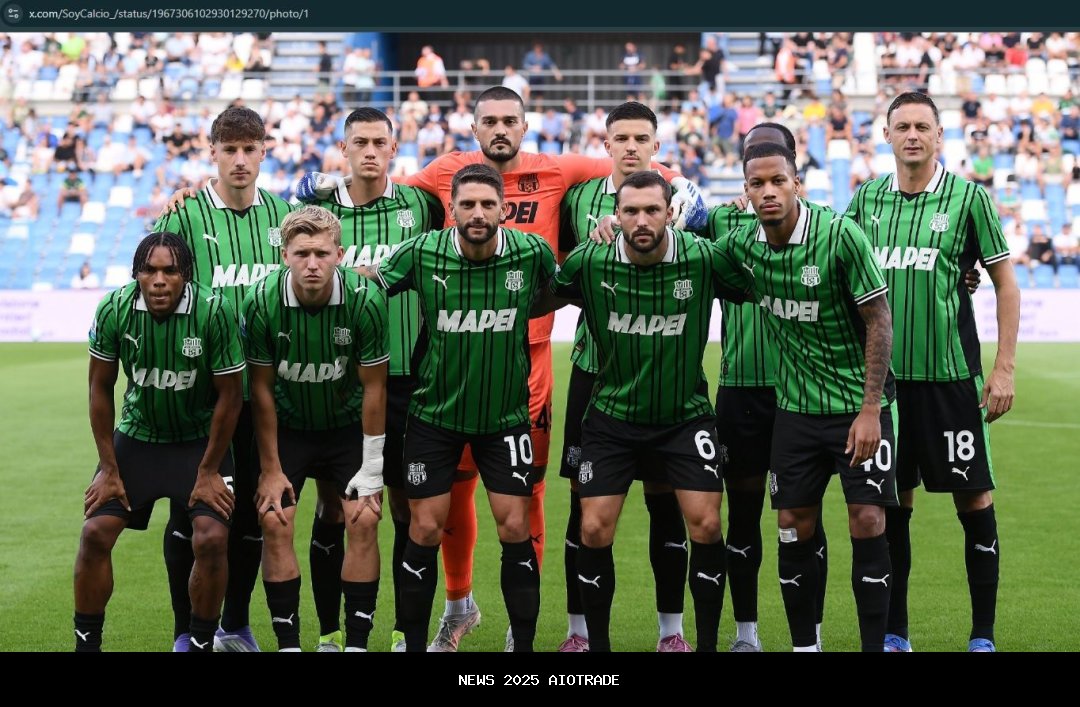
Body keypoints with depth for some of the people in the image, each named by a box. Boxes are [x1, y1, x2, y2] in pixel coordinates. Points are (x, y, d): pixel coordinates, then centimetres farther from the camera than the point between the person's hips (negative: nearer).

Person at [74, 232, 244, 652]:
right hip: (137, 435, 2)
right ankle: (86, 643, 9)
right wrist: (108, 468, -3)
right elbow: (100, 387, -3)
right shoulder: (114, 309, -17)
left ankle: (200, 644, 3)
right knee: (95, 533, -7)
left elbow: (229, 395, -13)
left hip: (200, 439, -2)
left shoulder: (214, 311, -24)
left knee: (211, 539, -16)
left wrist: (209, 472, -9)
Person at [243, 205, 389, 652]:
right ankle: (288, 642, -2)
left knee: (364, 522, -11)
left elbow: (373, 388, -13)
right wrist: (270, 469, -8)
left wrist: (371, 473, -11)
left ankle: (356, 642, -1)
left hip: (348, 425, 0)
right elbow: (262, 388, -10)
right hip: (287, 426, 0)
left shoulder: (365, 300, -23)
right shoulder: (261, 302, -22)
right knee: (274, 522, -12)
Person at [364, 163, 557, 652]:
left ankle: (524, 644, 10)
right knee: (425, 529, 1)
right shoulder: (421, 254, -11)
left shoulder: (532, 253, -9)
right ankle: (413, 643, 15)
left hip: (505, 415, 0)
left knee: (515, 528, -3)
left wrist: (518, 314, 5)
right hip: (435, 414, 0)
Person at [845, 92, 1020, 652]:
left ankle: (982, 635, 9)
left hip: (951, 374, -3)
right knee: (893, 504, 8)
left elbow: (1005, 282, 1)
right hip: (884, 374, 3)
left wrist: (1003, 369, -4)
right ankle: (894, 633, 17)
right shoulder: (867, 198, 7)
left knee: (974, 500, -1)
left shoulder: (968, 197, -2)